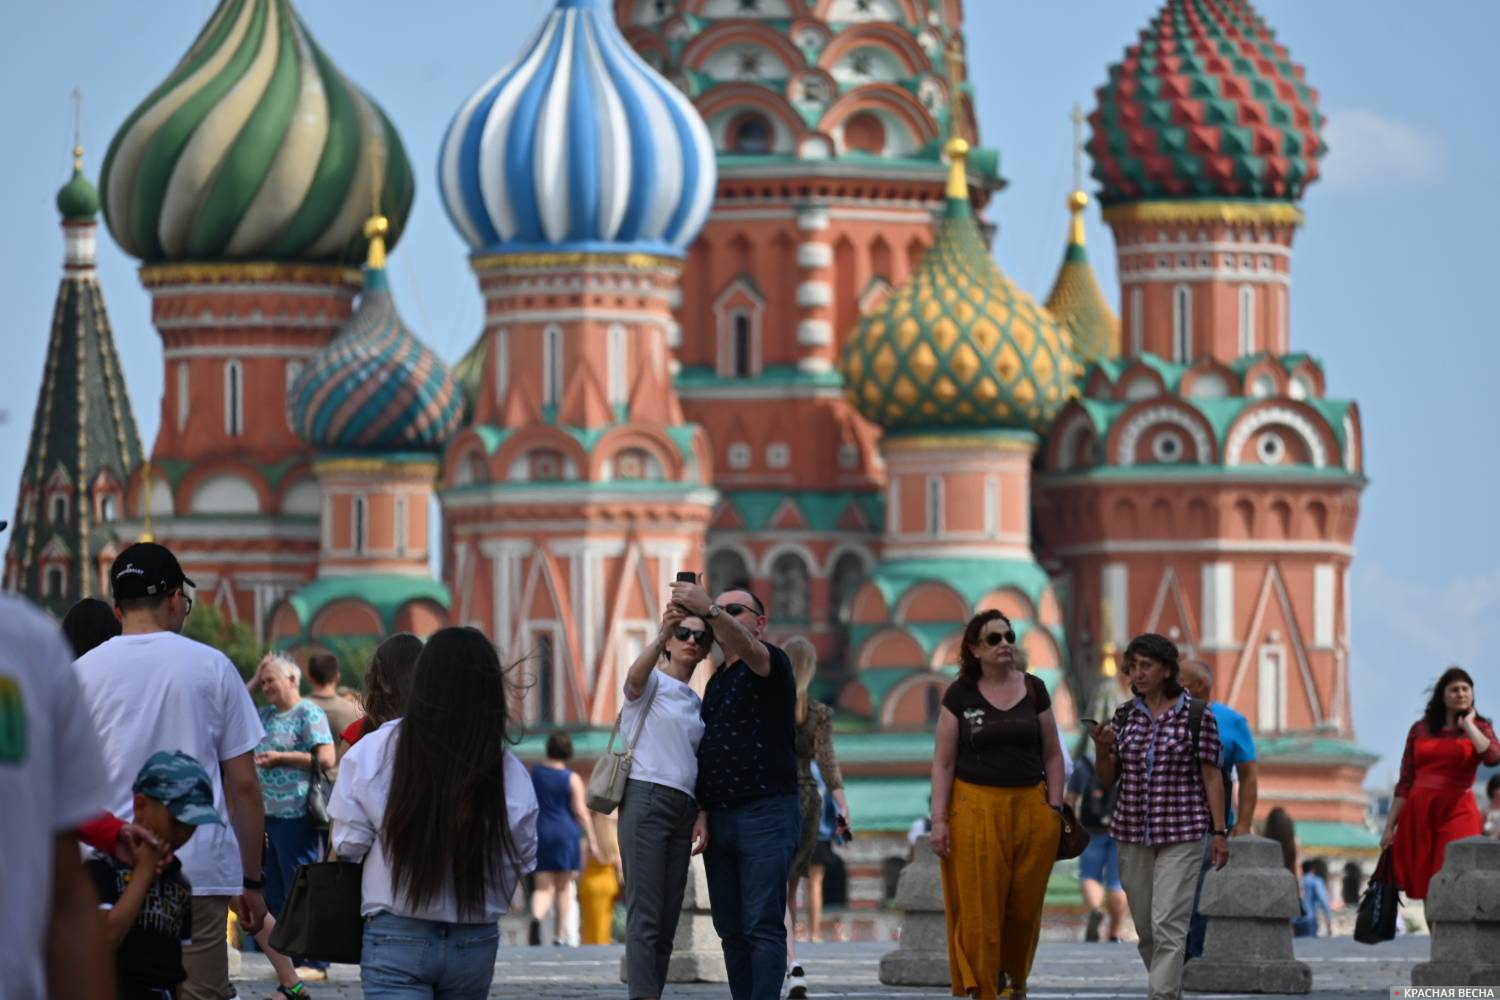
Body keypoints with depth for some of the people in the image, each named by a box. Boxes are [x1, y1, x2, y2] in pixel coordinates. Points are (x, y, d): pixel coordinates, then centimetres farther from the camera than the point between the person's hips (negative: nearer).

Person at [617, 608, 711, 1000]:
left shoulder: (697, 704, 21)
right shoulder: (653, 682, 0)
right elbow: (635, 677, -26)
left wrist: (702, 816, 7)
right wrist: (661, 637, -44)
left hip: (682, 808, 7)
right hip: (646, 799, -7)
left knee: (667, 922, 4)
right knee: (645, 917, -13)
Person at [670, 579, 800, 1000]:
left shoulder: (769, 663, -2)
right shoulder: (716, 680, 21)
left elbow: (748, 648, -27)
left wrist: (708, 610, -45)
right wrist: (701, 813, 8)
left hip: (765, 812, -8)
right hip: (719, 818, 8)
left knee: (762, 926, -12)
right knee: (731, 930, 5)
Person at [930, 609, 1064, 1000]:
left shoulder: (1033, 690, 7)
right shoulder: (960, 695, 1)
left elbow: (1052, 754, 11)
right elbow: (943, 762, 1)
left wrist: (1055, 807, 3)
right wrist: (939, 819, -6)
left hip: (1030, 809, 2)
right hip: (976, 811, -2)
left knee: (1024, 907, 6)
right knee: (979, 910, -4)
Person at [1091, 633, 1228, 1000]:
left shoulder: (1198, 715, -5)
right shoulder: (1124, 716, 6)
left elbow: (1211, 776, -2)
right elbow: (1107, 777, 10)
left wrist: (1219, 832, -5)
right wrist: (1102, 748, -10)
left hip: (1182, 833, -5)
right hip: (1134, 832, 5)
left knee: (1168, 925, -15)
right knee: (1146, 928, 11)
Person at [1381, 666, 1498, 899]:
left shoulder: (1479, 729, 6)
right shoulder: (1420, 729, 10)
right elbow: (1405, 782, 10)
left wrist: (1467, 724, -6)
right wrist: (1390, 826, 6)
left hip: (1457, 812, -2)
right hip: (1419, 812, 2)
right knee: (1424, 887, 0)